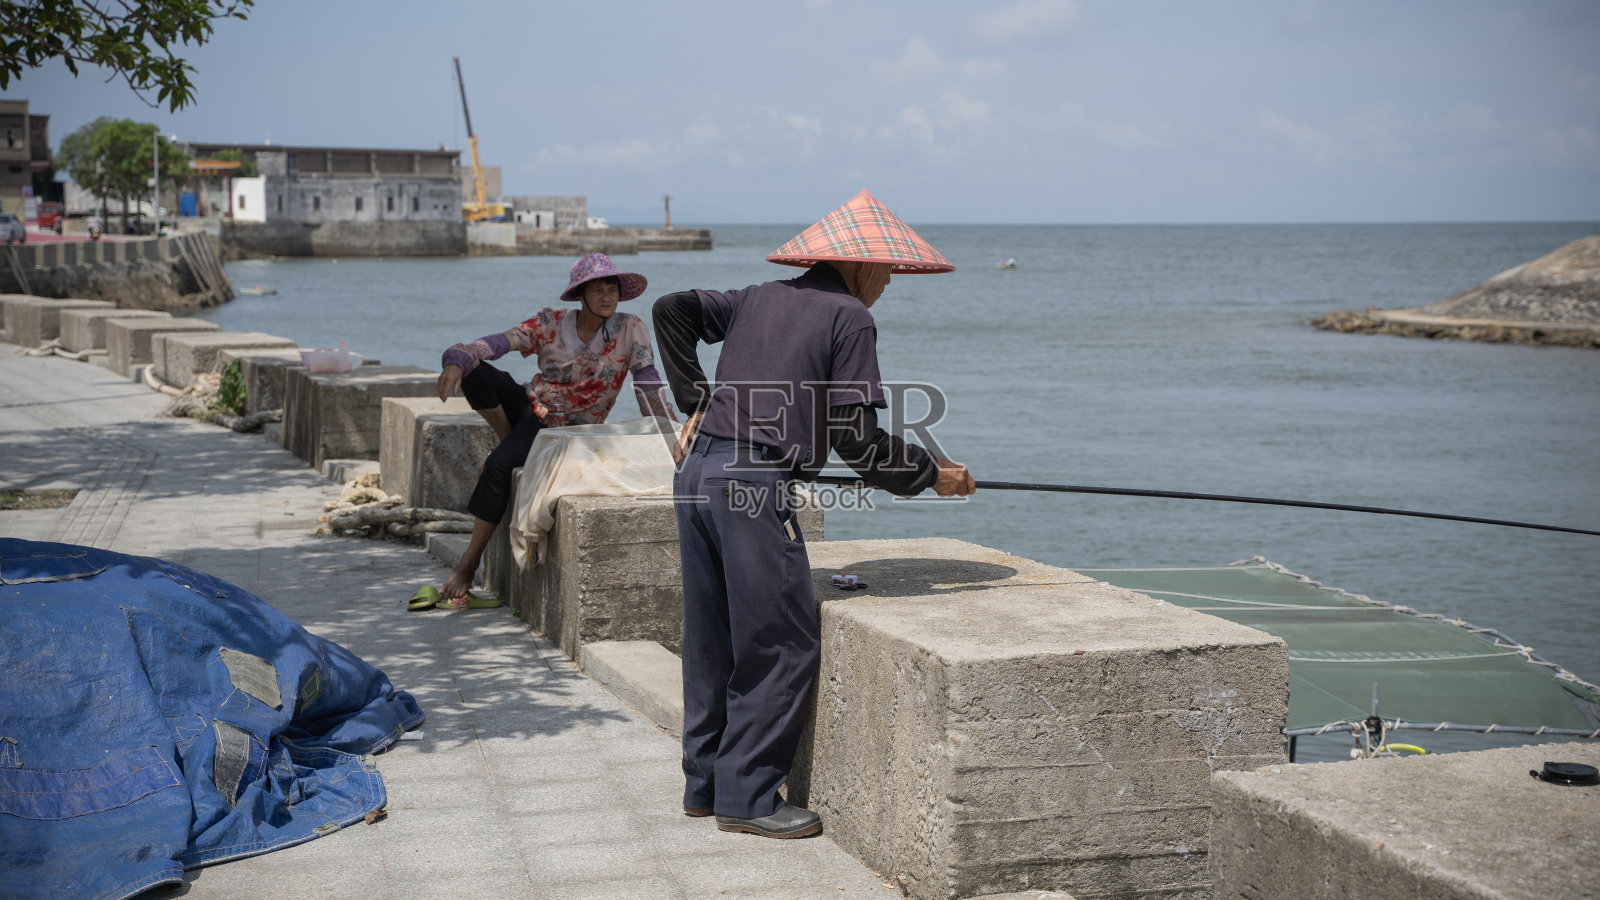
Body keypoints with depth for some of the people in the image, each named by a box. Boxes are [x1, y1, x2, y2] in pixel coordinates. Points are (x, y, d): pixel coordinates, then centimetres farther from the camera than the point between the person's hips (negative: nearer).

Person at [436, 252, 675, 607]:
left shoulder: (630, 330, -9)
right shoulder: (551, 324, -6)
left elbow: (649, 388, -8)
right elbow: (497, 343, -16)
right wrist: (456, 361, -35)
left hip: (567, 429, -3)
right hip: (532, 404, 3)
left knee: (499, 464, -30)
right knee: (472, 371, -23)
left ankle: (470, 562, -18)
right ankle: (510, 441, 1)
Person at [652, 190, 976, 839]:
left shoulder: (761, 297, 18)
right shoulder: (848, 317, -3)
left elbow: (673, 309, 18)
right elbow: (857, 441, -8)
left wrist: (695, 402, 17)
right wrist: (931, 475, 4)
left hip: (698, 470, 9)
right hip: (753, 485, -8)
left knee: (712, 637, 16)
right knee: (781, 642, 0)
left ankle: (706, 783, 26)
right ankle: (747, 797, 4)